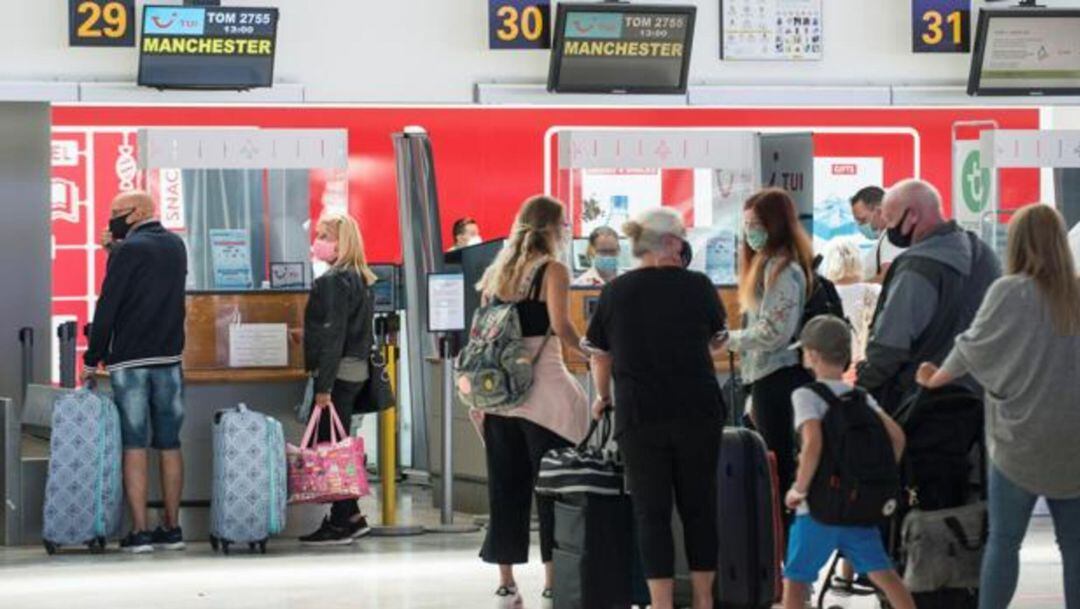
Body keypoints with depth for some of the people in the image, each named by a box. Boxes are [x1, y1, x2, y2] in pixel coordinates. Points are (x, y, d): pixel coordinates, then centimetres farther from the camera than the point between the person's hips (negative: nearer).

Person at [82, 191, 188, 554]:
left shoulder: (127, 251, -8)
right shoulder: (176, 247, 11)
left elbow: (107, 307, -11)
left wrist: (92, 360, -4)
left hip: (129, 361, -5)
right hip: (169, 360, 5)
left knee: (134, 445, -3)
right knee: (169, 445, 9)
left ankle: (139, 531, -6)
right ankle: (171, 528, 11)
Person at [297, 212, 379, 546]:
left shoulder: (333, 281, -13)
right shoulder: (363, 280, 14)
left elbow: (332, 335, -19)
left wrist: (324, 384, -20)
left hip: (337, 371, -10)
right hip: (358, 371, 10)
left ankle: (343, 522, -3)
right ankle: (349, 517, 16)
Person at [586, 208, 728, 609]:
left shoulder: (615, 293, -1)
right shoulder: (697, 286, -2)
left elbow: (600, 355, 9)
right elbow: (718, 341, 13)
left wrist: (603, 397, 26)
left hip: (639, 415, 0)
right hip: (698, 411, 0)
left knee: (652, 512, 3)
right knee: (699, 507, 12)